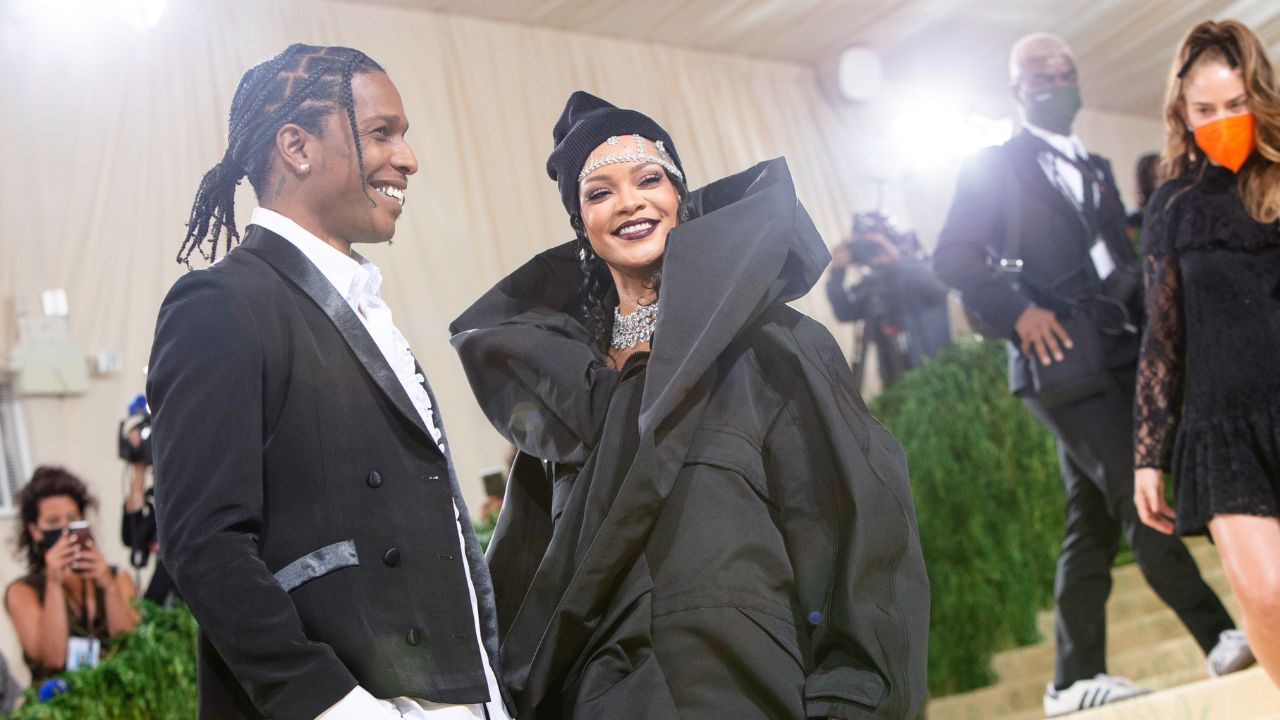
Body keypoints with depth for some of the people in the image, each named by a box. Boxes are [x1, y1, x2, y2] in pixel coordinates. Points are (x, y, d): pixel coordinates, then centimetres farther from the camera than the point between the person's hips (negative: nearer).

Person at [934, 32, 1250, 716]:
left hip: (1118, 355, 7)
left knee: (1094, 520, 6)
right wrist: (1018, 310, -16)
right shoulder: (994, 166, 2)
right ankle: (1222, 637, -11)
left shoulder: (1095, 169, 23)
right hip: (1064, 357, -7)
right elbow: (953, 255, -7)